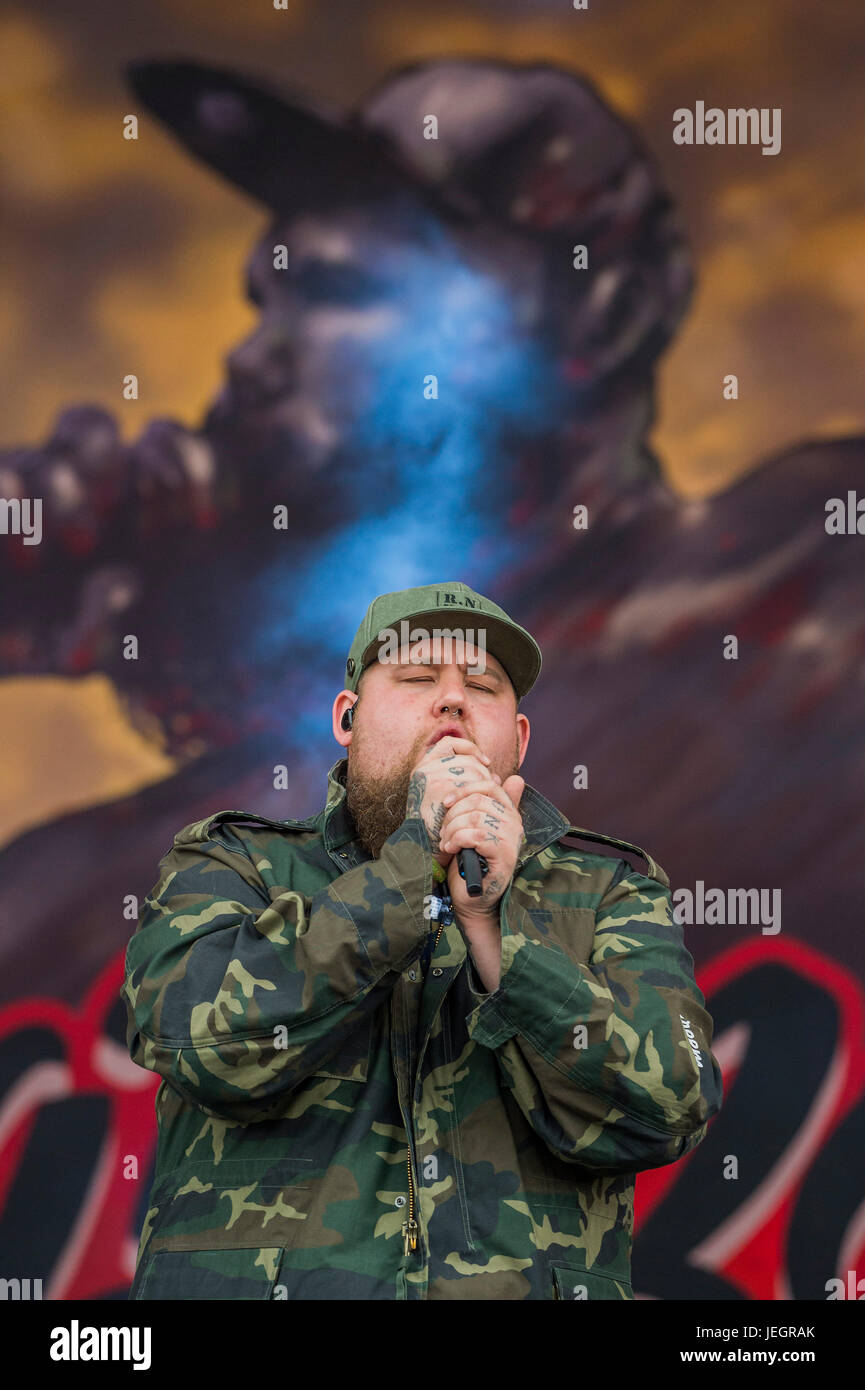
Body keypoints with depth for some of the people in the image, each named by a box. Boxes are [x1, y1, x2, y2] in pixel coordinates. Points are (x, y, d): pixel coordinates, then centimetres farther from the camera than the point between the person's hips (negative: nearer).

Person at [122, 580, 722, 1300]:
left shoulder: (609, 891, 12)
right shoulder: (232, 866, 10)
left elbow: (665, 1112, -2)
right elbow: (212, 1043, -9)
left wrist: (493, 921, -10)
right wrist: (414, 855, -8)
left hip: (525, 1280, 0)